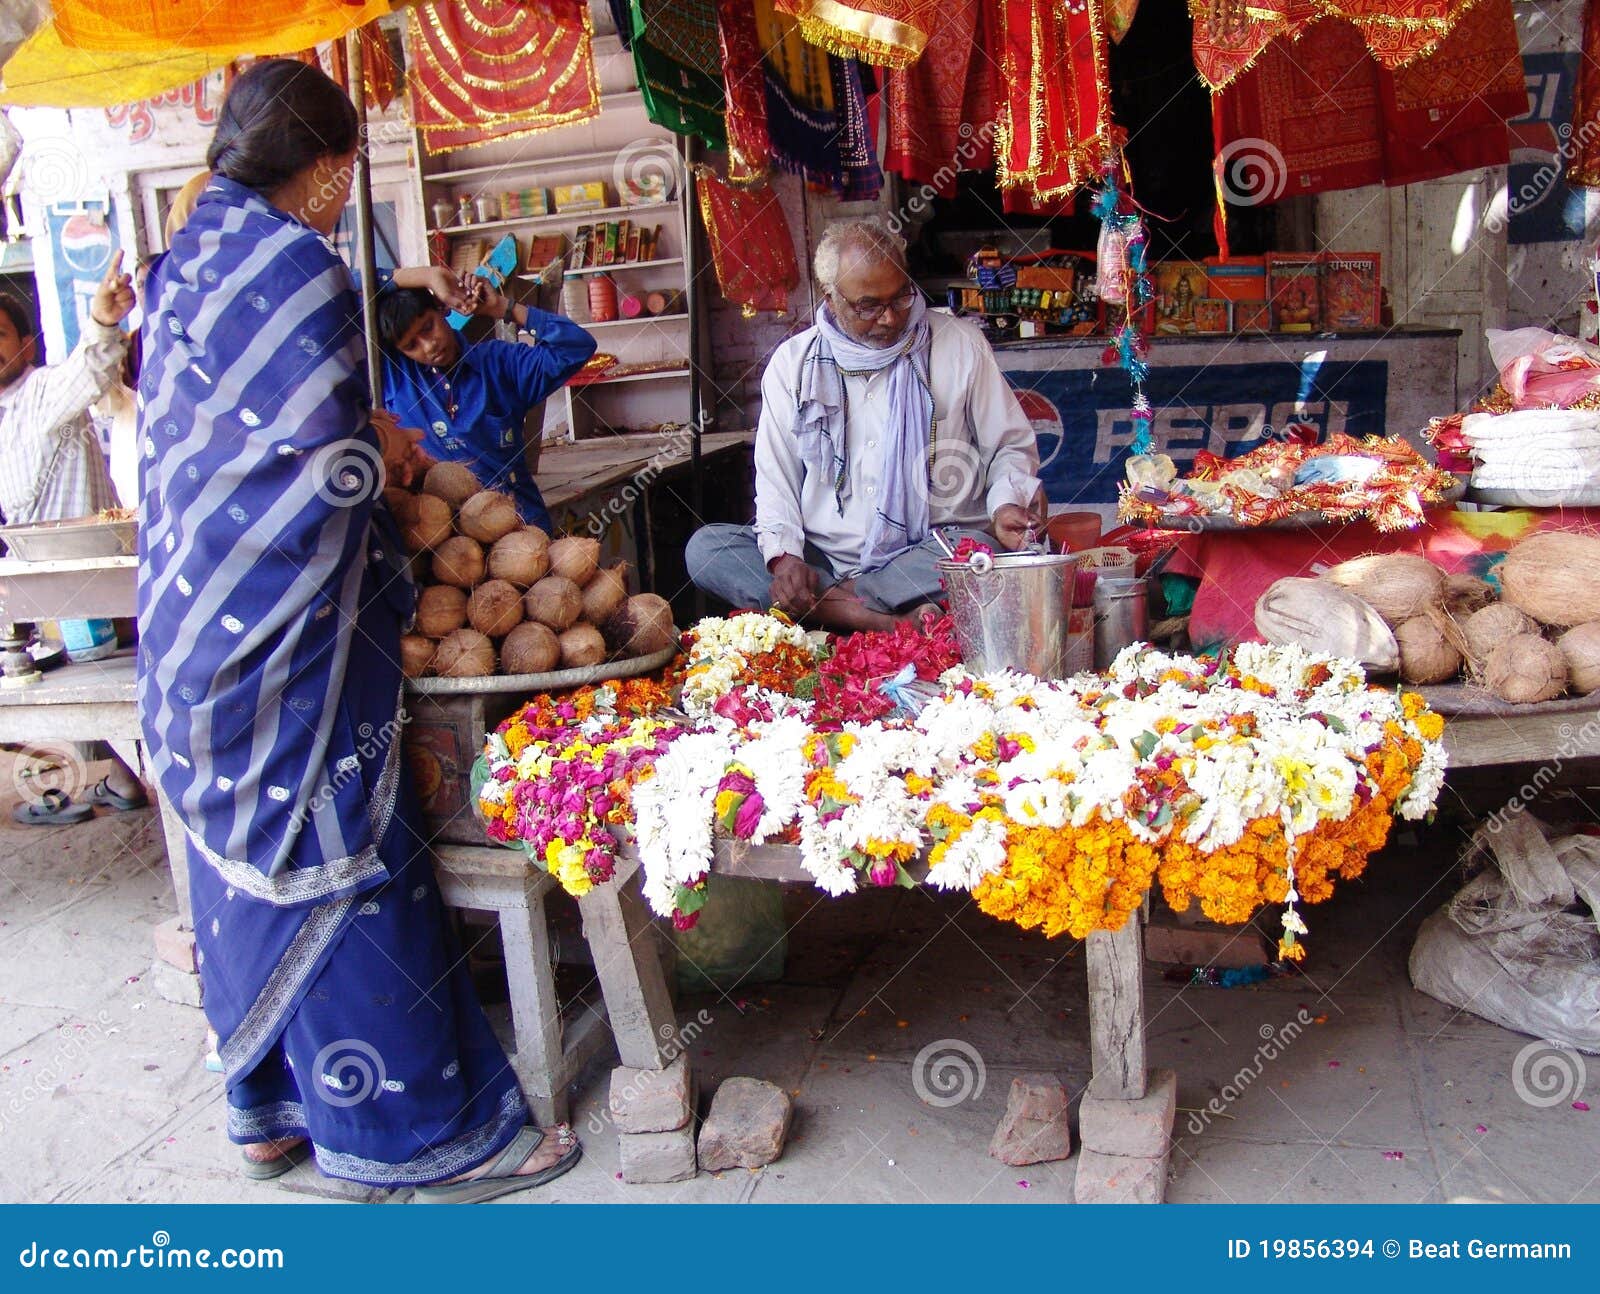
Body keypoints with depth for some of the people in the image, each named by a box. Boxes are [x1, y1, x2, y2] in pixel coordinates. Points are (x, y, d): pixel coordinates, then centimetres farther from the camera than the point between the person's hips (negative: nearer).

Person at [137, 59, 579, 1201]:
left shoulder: (193, 254, 13)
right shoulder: (292, 264, -15)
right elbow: (330, 467, -18)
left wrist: (360, 431, 15)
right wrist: (387, 452, 1)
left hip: (199, 620, 9)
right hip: (286, 633, -9)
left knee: (251, 860, 16)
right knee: (339, 862, -2)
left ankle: (273, 1104, 30)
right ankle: (421, 1130, 12)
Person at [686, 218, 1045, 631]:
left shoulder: (959, 346, 4)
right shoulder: (793, 362, 7)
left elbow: (1011, 445, 9)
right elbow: (775, 475, 6)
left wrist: (1006, 504, -13)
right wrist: (784, 554, -13)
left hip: (930, 550, -2)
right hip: (821, 555, 3)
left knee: (979, 553, -36)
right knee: (704, 549, -21)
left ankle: (829, 603, -22)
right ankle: (886, 624, -32)